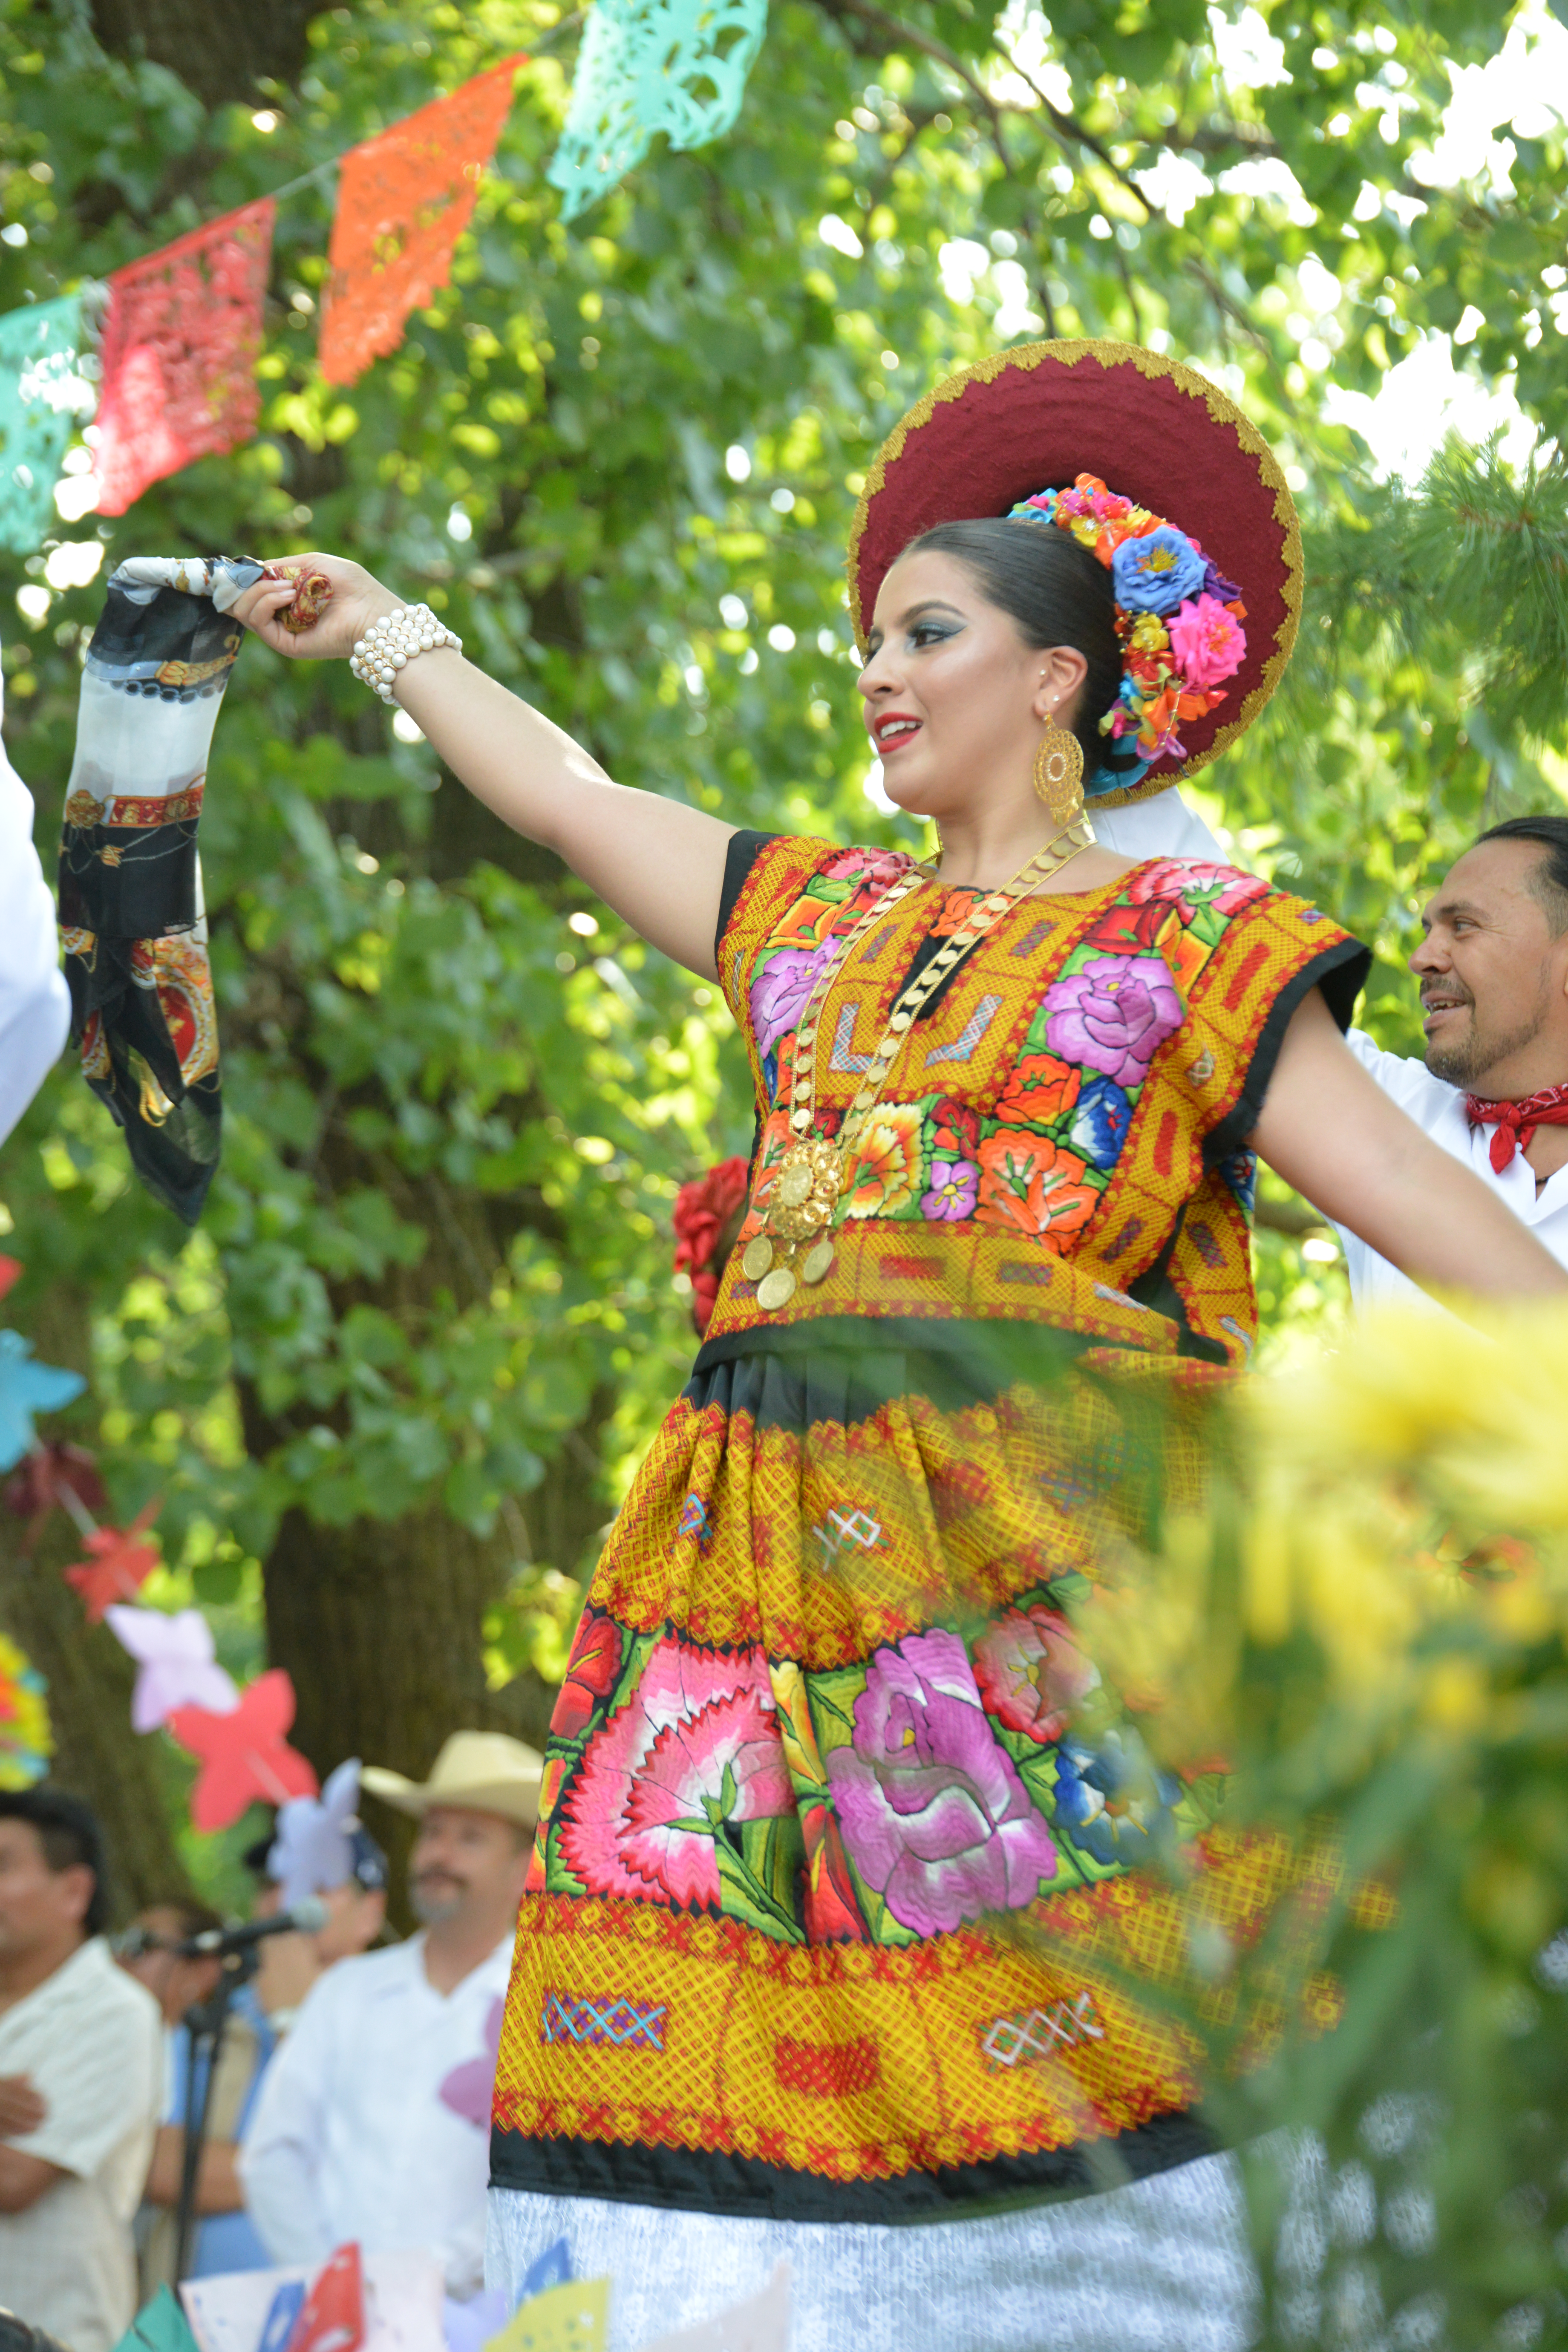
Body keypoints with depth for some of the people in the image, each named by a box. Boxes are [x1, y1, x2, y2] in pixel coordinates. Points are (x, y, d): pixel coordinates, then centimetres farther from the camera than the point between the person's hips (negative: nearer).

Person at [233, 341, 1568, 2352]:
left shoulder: (1188, 941, 7)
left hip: (1039, 1535, -5)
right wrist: (386, 638, 47)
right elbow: (570, 796, 37)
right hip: (780, 1550, 5)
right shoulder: (819, 923, 23)